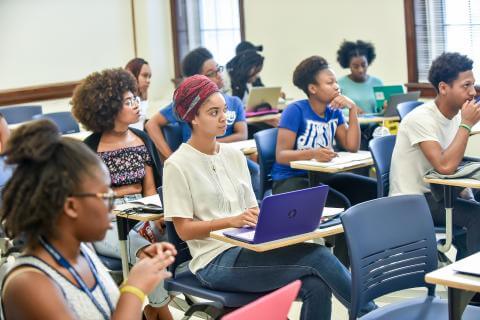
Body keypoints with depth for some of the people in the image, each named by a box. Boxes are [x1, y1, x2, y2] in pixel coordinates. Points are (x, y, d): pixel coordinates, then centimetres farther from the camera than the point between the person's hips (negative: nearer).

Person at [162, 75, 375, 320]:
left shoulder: (234, 155, 13)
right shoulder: (177, 165, -5)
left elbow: (251, 209, 15)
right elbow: (184, 230, -8)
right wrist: (232, 221, -22)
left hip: (248, 249, 6)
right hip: (216, 262, -6)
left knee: (317, 286, -23)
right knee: (317, 256, -21)